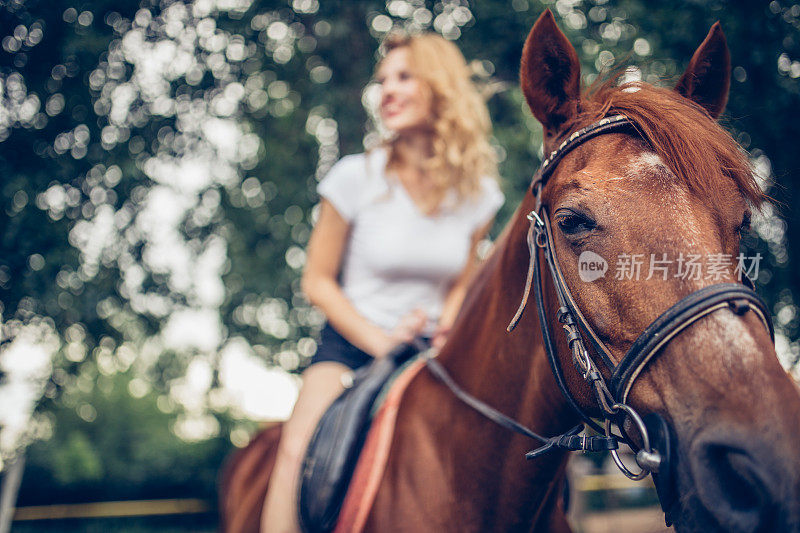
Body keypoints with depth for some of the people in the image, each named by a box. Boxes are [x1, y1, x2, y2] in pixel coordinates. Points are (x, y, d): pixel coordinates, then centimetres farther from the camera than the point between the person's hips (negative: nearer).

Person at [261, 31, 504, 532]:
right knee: (298, 450, -27)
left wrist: (445, 332, -8)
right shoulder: (357, 176, -11)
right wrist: (380, 340, -14)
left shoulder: (477, 192, -2)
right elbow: (318, 281, -4)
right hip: (351, 343, -2)